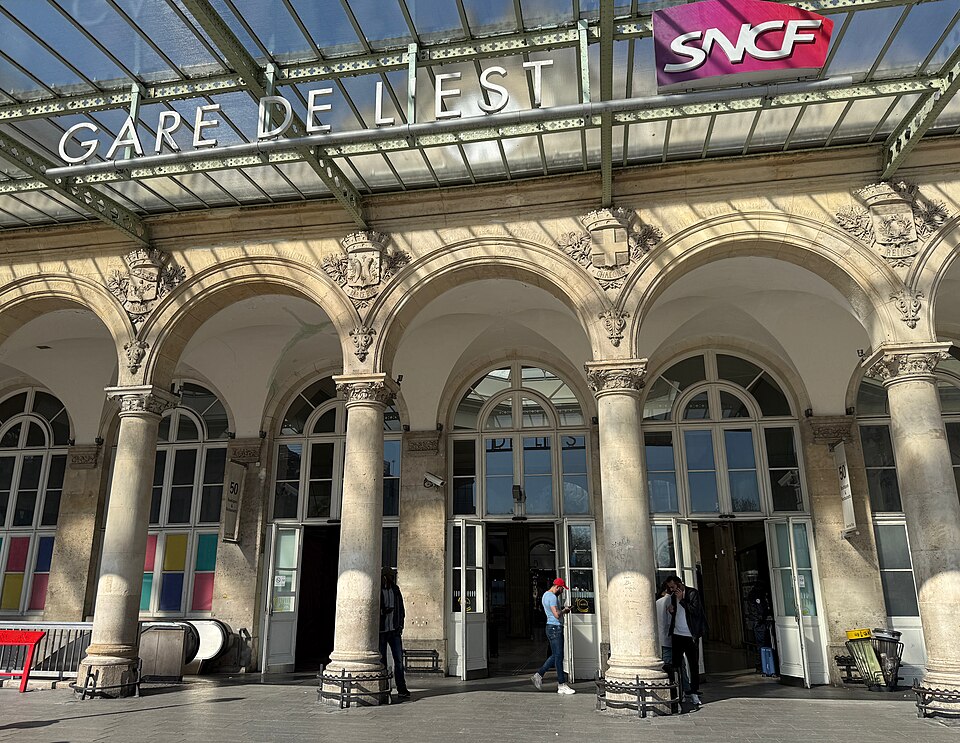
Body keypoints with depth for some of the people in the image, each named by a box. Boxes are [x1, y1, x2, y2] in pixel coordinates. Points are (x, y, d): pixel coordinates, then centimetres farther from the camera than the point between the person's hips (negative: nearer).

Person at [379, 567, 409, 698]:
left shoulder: (395, 589, 9)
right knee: (381, 661, 1)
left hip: (394, 630, 3)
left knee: (399, 660, 0)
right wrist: (383, 612, -18)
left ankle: (401, 689, 6)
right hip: (381, 631, -3)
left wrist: (400, 625, 8)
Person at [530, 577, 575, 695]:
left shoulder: (545, 595, 16)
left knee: (555, 655, 14)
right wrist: (564, 610, -6)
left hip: (551, 627, 10)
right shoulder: (552, 597, -17)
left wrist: (562, 610, 13)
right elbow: (557, 614, -24)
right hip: (555, 628, -10)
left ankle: (538, 675, 15)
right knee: (558, 656, -5)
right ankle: (561, 685, 0)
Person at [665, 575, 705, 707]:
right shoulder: (673, 596, 13)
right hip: (677, 635, 5)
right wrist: (671, 611, 0)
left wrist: (681, 599, -15)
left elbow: (696, 611, -15)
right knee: (676, 665, 2)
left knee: (694, 665, 2)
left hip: (691, 636, -5)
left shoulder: (693, 593, -5)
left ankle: (694, 692, 10)